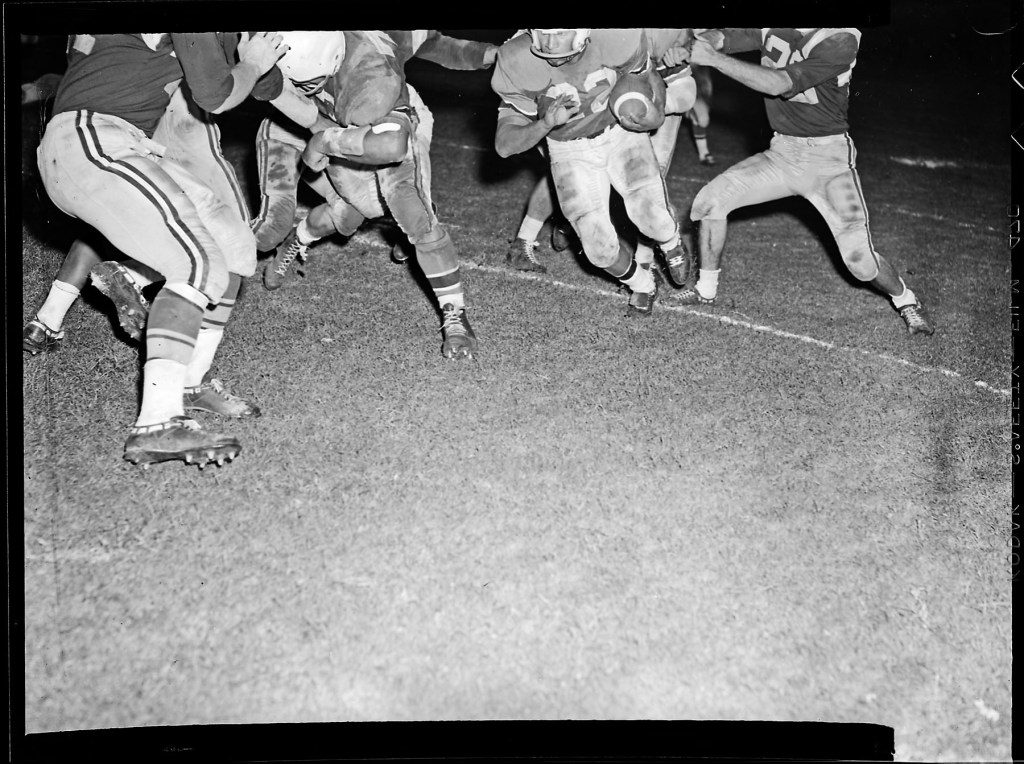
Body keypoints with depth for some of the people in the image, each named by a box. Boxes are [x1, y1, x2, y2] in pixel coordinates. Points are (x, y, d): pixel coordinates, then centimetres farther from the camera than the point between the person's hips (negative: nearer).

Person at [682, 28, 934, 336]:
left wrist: (713, 59, -33)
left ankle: (906, 300, 20)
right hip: (781, 152, 5)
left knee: (860, 259, -11)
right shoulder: (770, 31, -3)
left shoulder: (840, 40, -21)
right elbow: (719, 38, -14)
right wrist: (702, 44, -39)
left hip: (828, 157, -5)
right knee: (711, 200, -5)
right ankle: (706, 289, 17)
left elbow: (780, 84, -30)